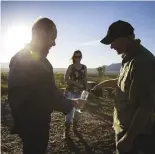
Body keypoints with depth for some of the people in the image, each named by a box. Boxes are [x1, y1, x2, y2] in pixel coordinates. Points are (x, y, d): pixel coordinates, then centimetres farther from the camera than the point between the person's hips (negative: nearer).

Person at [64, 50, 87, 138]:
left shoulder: (84, 67, 5)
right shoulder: (71, 67, -3)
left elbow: (85, 80, 8)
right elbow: (66, 79, -8)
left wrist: (86, 90, 4)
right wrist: (76, 83, -17)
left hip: (80, 92, 4)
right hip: (71, 91, -3)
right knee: (70, 110, -5)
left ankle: (75, 127, 30)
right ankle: (67, 131, 5)